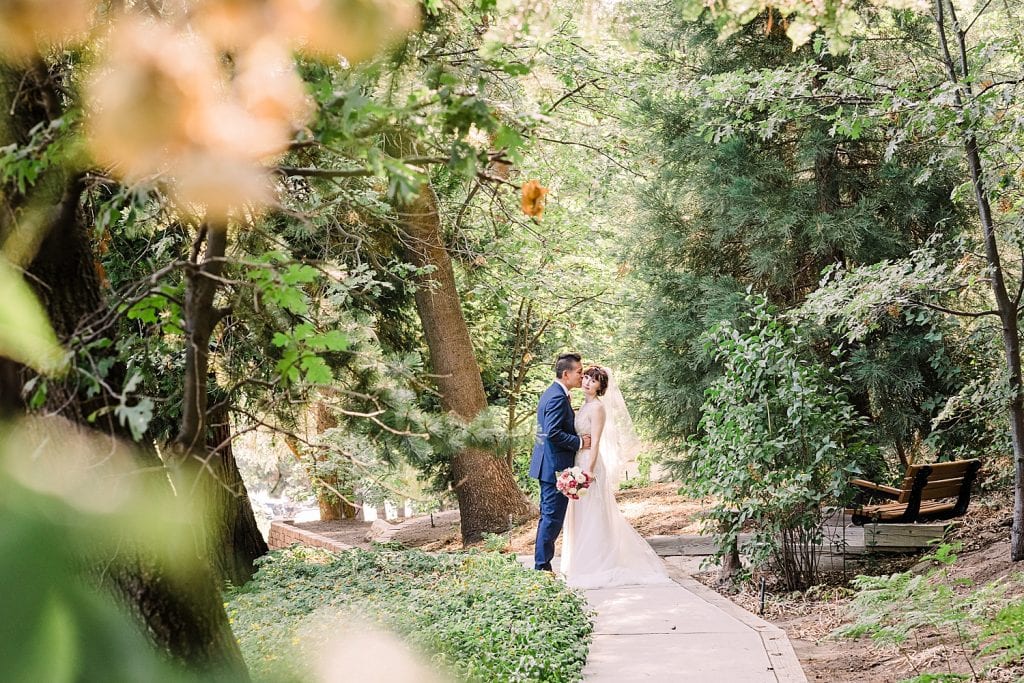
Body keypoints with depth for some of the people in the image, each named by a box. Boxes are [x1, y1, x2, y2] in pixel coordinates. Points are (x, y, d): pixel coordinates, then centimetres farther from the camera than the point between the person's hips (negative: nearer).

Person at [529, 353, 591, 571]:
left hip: (548, 466, 11)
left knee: (549, 517, 14)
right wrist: (579, 442, -16)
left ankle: (542, 566, 19)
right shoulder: (558, 397, -18)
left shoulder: (551, 393, 15)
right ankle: (542, 566, -3)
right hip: (555, 467, -11)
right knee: (552, 518, -6)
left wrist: (578, 440, 17)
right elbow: (553, 433, -26)